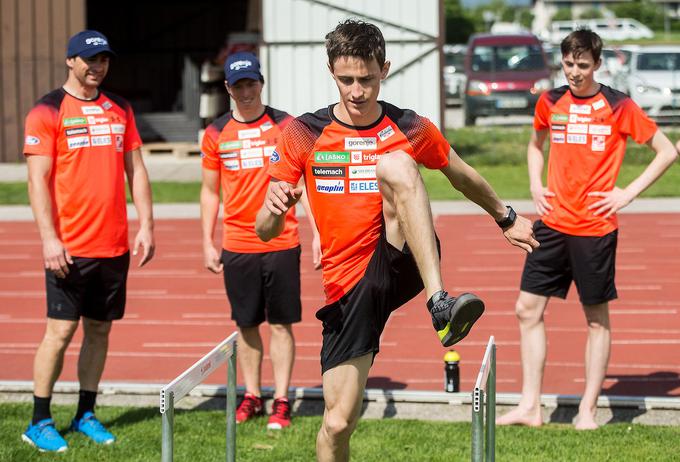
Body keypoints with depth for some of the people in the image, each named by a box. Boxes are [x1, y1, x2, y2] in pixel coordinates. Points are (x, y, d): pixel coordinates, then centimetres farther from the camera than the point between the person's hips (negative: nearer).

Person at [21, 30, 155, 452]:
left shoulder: (120, 109, 12)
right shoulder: (47, 111, -4)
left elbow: (136, 171, 15)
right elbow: (38, 180, -9)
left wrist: (146, 226, 6)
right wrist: (49, 238, -15)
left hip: (114, 245, 5)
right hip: (69, 248, -5)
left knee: (100, 328, 9)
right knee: (61, 330, -4)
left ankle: (86, 414, 19)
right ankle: (40, 423, 4)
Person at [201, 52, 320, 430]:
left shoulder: (286, 126, 0)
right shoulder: (216, 134, 6)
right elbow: (210, 191, 12)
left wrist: (318, 233, -7)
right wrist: (207, 243, 7)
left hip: (282, 245, -2)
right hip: (237, 247, 2)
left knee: (281, 324, 1)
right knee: (247, 324, 8)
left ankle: (281, 402, 6)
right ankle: (252, 396, 19)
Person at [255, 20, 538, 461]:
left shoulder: (411, 129, 4)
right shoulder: (302, 135, 1)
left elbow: (462, 175, 25)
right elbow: (266, 231, 1)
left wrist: (506, 217, 35)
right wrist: (274, 209, -23)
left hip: (402, 262, -1)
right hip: (348, 287, 1)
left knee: (394, 164, -29)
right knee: (338, 423, -5)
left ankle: (440, 304, -42)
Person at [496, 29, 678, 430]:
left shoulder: (618, 106, -6)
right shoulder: (550, 103, 6)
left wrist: (628, 193, -8)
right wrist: (536, 186, 11)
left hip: (595, 228, -4)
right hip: (553, 224, 4)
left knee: (597, 318, 4)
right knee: (528, 308, 2)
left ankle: (588, 412, 12)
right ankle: (530, 407, 9)